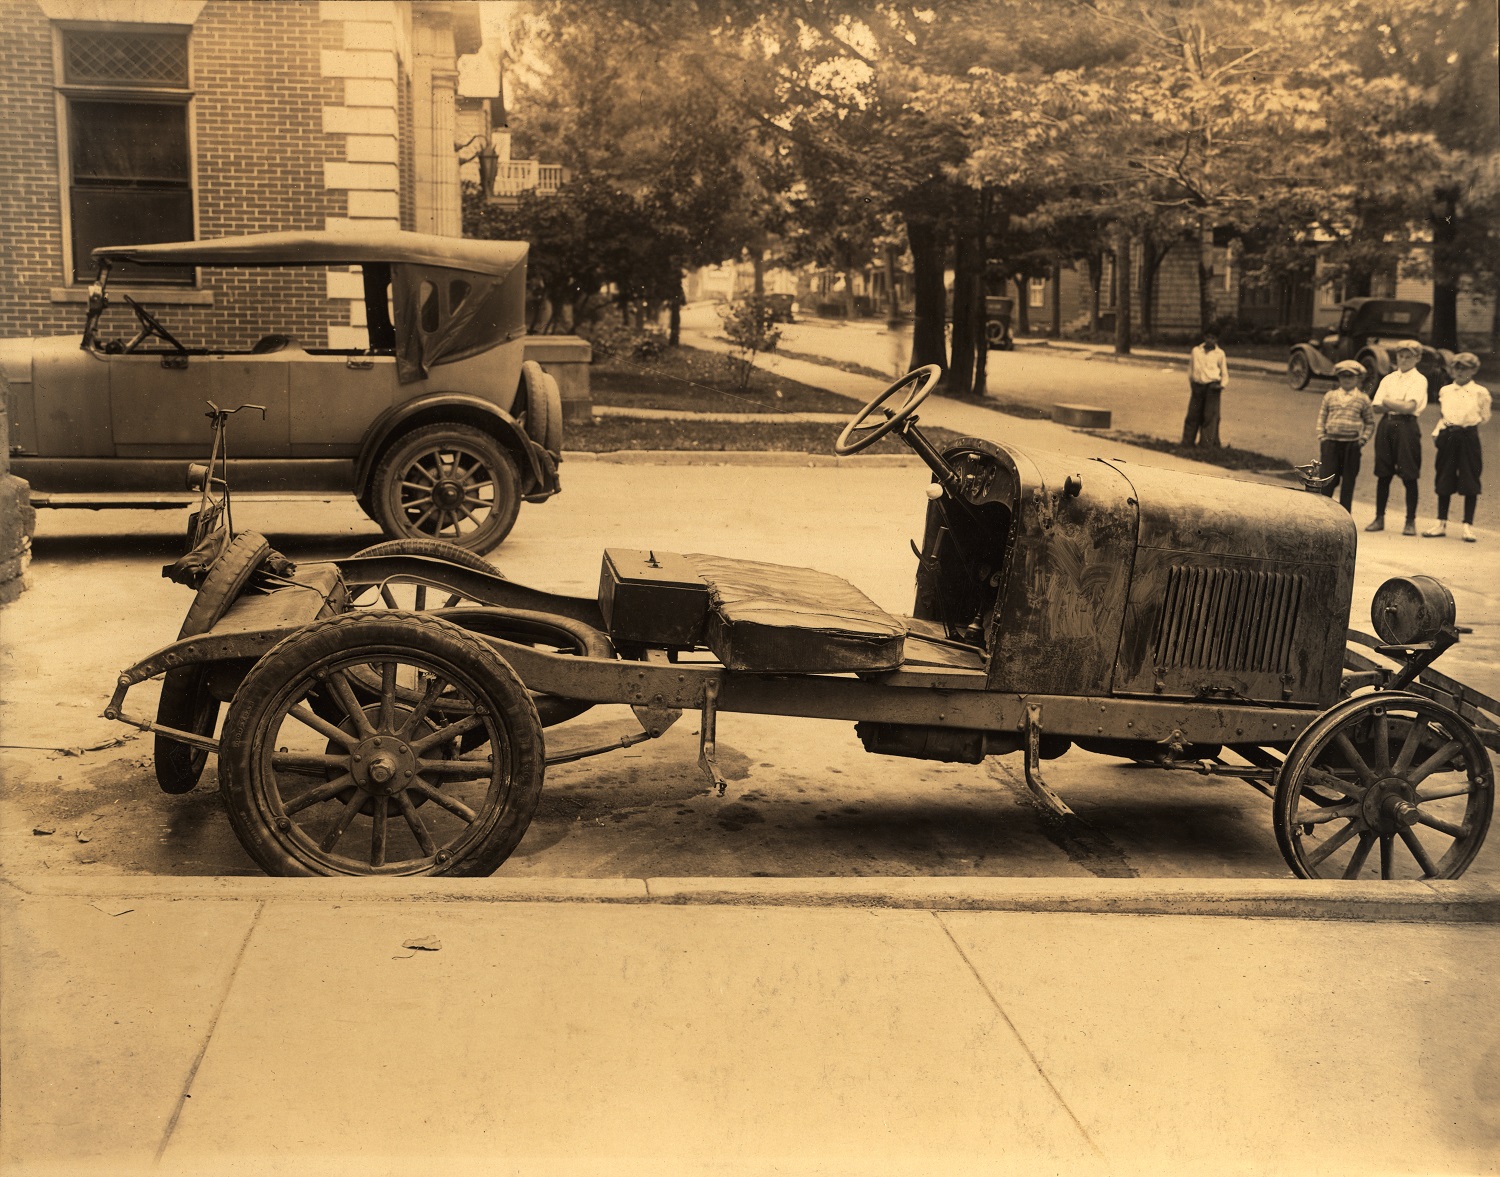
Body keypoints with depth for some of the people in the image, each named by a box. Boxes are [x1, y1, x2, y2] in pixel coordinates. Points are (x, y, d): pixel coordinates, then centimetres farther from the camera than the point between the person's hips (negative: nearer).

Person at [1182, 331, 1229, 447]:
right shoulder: (1196, 351, 7)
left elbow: (1225, 374, 10)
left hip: (1212, 387, -2)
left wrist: (1222, 385, -6)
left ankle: (1208, 444, -4)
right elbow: (1190, 369, 17)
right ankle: (1187, 442, 14)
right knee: (1193, 415, 5)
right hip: (1197, 386, 2)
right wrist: (1191, 384, 12)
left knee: (1210, 416, -6)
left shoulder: (1219, 354, 3)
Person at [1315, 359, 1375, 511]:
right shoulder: (1330, 396, 7)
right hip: (1330, 443, 0)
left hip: (1352, 445, 0)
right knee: (1327, 481, -2)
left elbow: (1370, 422, 10)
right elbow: (1321, 418, 9)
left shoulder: (1363, 399, 5)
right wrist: (1322, 437, 0)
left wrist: (1363, 439, -2)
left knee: (1348, 482, 6)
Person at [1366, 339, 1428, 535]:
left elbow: (1410, 407, -13)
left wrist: (1387, 401, -3)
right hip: (1386, 425, 4)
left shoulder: (1419, 380, 1)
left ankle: (1410, 521, 4)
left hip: (1406, 426, -4)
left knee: (1409, 476, -2)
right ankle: (1379, 518, 13)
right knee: (1383, 474, 6)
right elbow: (1376, 407, 5)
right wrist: (1398, 406, -10)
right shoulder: (1389, 379, 15)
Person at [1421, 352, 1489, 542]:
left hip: (1469, 436, -3)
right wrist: (1438, 431, 6)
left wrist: (1469, 424, -3)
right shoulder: (1445, 391, 10)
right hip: (1447, 437, 3)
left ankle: (1468, 526, 6)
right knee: (1444, 481, 8)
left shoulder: (1480, 392, 0)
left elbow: (1484, 418, 6)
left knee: (1470, 483, -1)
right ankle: (1441, 523, 17)